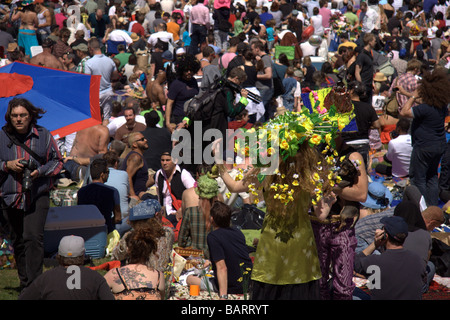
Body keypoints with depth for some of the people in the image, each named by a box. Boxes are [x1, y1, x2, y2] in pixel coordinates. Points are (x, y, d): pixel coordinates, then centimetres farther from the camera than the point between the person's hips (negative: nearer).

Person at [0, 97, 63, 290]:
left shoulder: (44, 136, 0)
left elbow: (57, 162, 6)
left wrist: (40, 171, -11)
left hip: (37, 196, -3)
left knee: (33, 237, -16)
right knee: (17, 241, 12)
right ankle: (24, 283, 27)